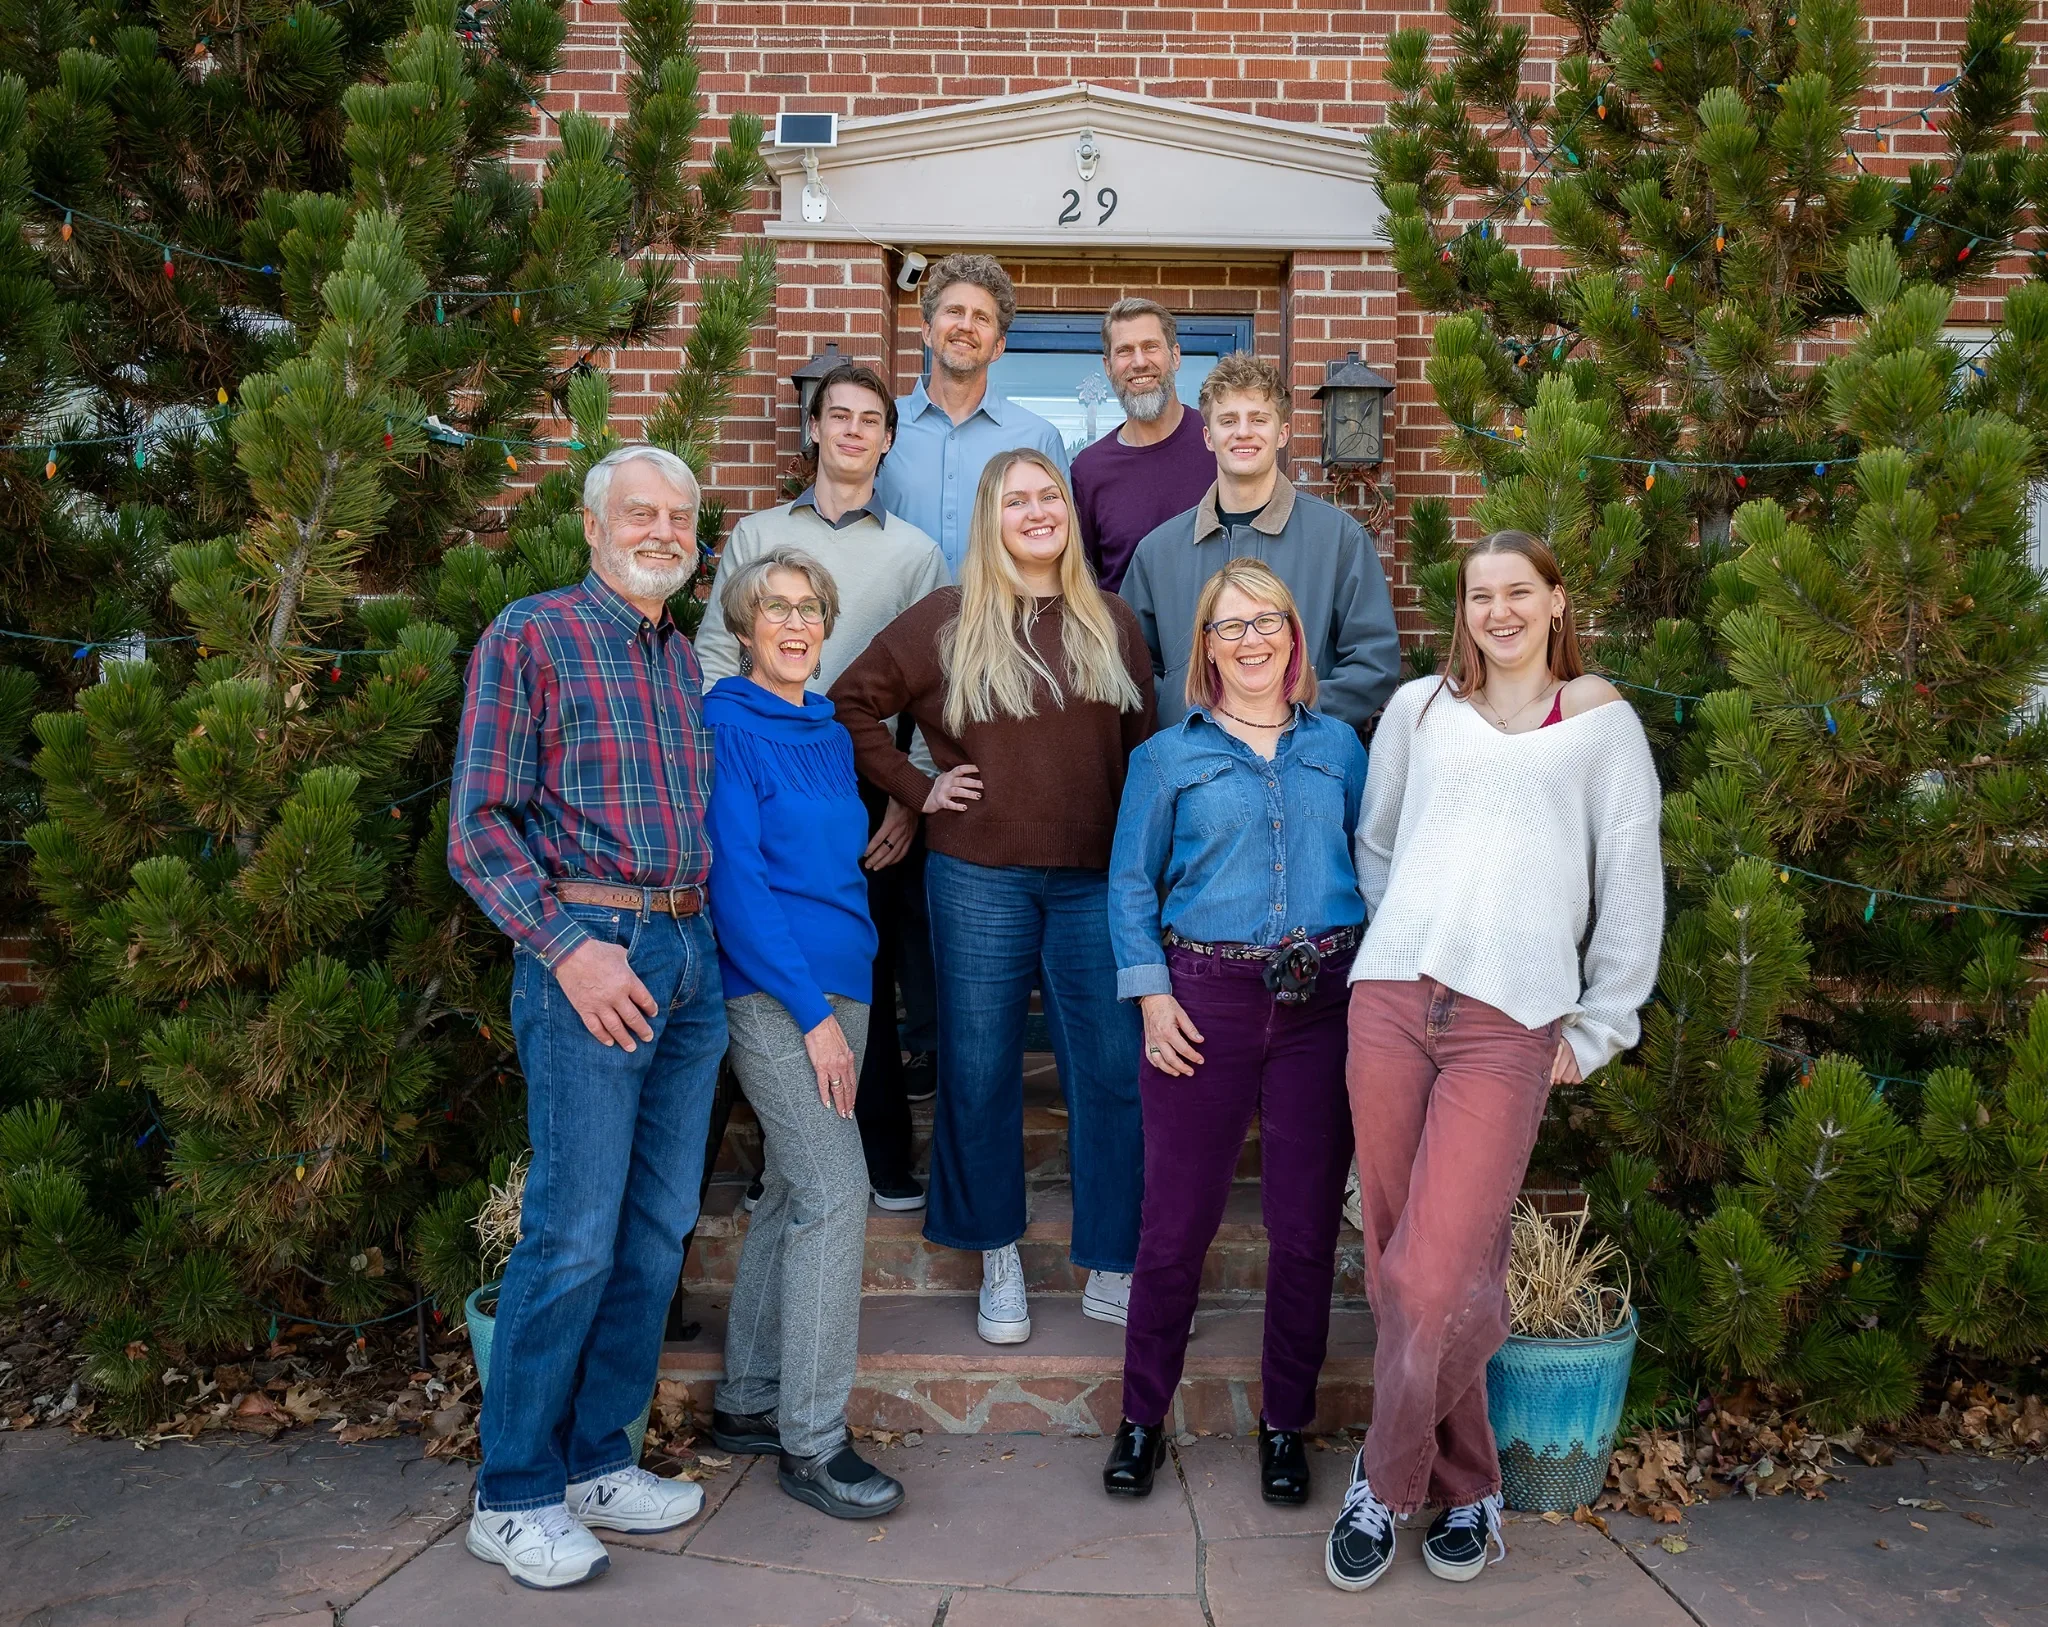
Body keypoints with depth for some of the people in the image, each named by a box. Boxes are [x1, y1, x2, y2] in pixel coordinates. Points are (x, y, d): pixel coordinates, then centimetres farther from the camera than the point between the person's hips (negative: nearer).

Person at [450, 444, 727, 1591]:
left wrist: (704, 935, 10)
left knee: (659, 1229, 10)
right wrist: (569, 947, -16)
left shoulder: (685, 658, 17)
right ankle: (515, 1496, 11)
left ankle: (596, 1459, 25)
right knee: (574, 1234, -5)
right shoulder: (532, 637, -2)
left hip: (692, 956, 7)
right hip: (585, 951, -7)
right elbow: (479, 826, -8)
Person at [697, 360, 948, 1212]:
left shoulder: (916, 551, 10)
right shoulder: (757, 536, 12)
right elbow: (714, 657, 6)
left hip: (870, 796, -1)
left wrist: (911, 797, -5)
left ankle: (884, 1162, 16)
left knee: (867, 980, 4)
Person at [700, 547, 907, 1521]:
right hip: (771, 990, -8)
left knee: (792, 1192, 11)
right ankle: (810, 1441, -1)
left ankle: (747, 1402, 24)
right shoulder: (726, 726, -8)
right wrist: (811, 1011, -16)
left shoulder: (829, 735, 15)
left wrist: (841, 1003, 13)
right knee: (836, 1191, -12)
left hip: (840, 984, 8)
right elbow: (735, 884, -14)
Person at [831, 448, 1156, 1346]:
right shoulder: (946, 621, 2)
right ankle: (998, 1257, 24)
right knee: (980, 1070, 7)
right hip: (979, 877, -1)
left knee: (1115, 1069, 1)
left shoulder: (1112, 623, 9)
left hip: (1095, 877, 2)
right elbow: (850, 704, 6)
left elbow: (1143, 749, 11)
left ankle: (1113, 1269, 15)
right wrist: (919, 788, 0)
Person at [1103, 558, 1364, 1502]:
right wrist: (1151, 995, -6)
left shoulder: (1339, 748, 12)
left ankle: (1286, 1423, 24)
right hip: (1205, 999, -2)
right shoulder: (1169, 756, 6)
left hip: (1323, 1000, 2)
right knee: (1180, 1218, 3)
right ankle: (1142, 1416, 21)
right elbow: (1131, 886, 4)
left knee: (1307, 1223, 7)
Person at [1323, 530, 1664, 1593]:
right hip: (1391, 1002, 3)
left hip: (1509, 1024, -3)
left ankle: (1386, 1482, 12)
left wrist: (1597, 1028, 5)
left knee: (1435, 1277, -10)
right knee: (1399, 1262, 4)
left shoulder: (1600, 720, 11)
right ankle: (1462, 1486, 22)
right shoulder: (1419, 708, 16)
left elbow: (1631, 885, 8)